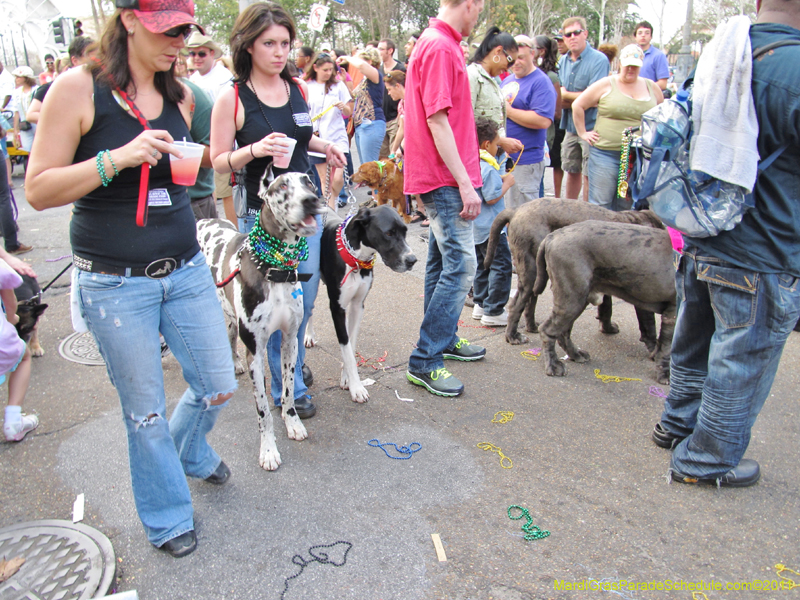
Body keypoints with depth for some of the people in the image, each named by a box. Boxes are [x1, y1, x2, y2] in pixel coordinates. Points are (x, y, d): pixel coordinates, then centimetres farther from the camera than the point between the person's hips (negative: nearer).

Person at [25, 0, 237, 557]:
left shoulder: (180, 96, 6)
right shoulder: (78, 89, -9)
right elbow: (39, 191, -12)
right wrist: (118, 158, -22)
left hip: (185, 271, 5)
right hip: (114, 283, -4)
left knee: (219, 386, 11)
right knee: (146, 411, 9)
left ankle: (189, 450, 46)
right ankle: (169, 518, 33)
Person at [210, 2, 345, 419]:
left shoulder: (298, 88, 6)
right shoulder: (232, 99, -10)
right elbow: (219, 162, -7)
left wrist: (324, 147, 8)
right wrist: (255, 150, -23)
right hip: (262, 216, -5)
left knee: (305, 300, 12)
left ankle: (292, 364, 37)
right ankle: (288, 389, 17)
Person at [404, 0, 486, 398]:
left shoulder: (438, 43, 16)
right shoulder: (441, 47, -15)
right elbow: (437, 121, -20)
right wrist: (465, 183, -20)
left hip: (441, 177, 11)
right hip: (445, 178, -11)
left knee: (443, 260, 16)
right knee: (461, 265, -9)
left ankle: (443, 339, 30)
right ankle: (424, 361, -3)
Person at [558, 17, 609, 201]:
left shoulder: (599, 60, -11)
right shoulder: (564, 61, 9)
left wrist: (566, 95, -4)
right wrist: (581, 99, -13)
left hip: (590, 127, -6)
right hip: (571, 126, 6)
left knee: (589, 174, -1)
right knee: (572, 171, 15)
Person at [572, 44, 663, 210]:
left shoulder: (652, 88, 11)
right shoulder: (606, 84, 1)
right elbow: (577, 105, 3)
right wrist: (583, 133, 0)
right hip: (605, 154, -3)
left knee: (626, 207, 9)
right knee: (600, 205, -2)